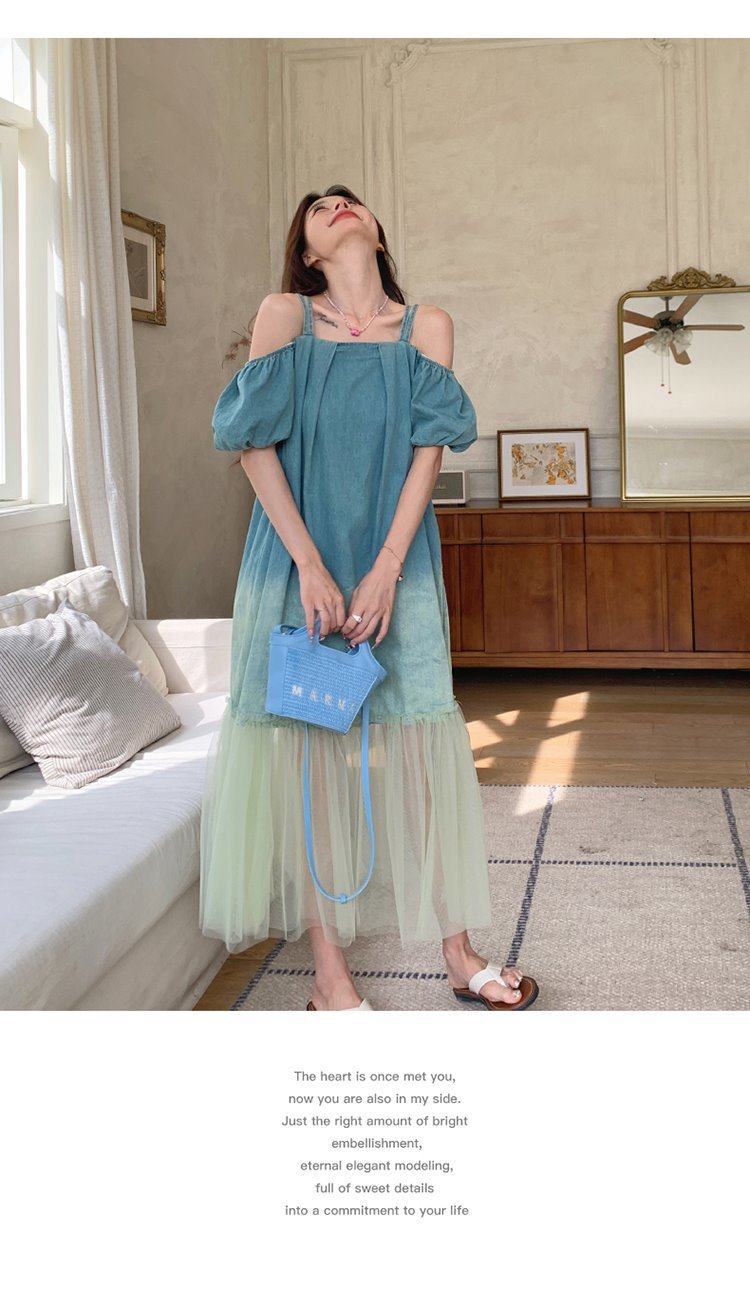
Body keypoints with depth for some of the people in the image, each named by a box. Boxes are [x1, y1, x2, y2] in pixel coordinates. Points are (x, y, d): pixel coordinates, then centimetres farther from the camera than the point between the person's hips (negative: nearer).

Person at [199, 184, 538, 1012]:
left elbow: (428, 452, -1)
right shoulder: (284, 315, 2)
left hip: (396, 560, 2)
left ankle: (458, 955, 14)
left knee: (422, 750, 2)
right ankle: (330, 975, 9)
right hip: (300, 559, -1)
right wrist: (310, 565, -13)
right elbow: (255, 443, -5)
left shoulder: (426, 325, 6)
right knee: (310, 750, 0)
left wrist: (384, 571, -11)